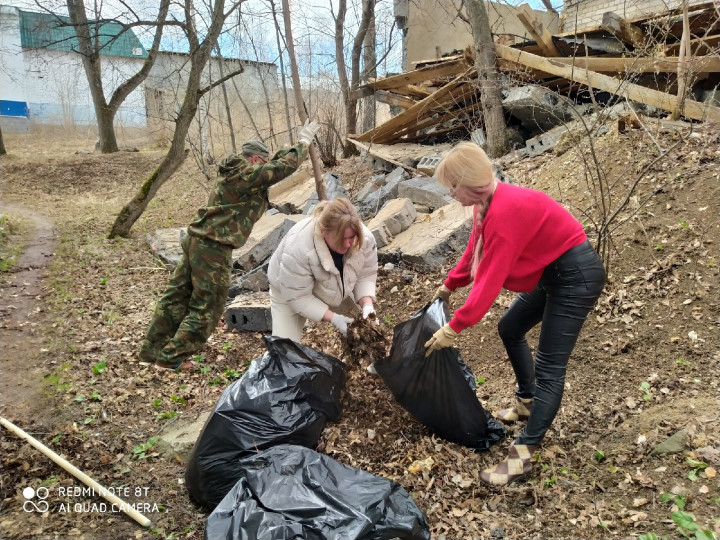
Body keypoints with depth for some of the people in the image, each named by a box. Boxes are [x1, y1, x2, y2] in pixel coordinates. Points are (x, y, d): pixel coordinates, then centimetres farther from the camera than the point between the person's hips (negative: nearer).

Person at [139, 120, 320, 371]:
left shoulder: (234, 171, 16)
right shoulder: (247, 173, -12)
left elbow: (276, 164, 27)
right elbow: (285, 167, -13)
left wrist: (295, 146, 26)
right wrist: (303, 142, 0)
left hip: (197, 239, 10)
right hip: (214, 247, -10)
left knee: (177, 295, 16)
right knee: (208, 306, 2)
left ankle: (152, 348, 27)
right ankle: (171, 357, 10)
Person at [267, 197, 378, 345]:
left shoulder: (364, 238, -28)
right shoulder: (297, 249, -41)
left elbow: (366, 275, -14)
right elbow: (298, 297, -32)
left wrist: (367, 304, -31)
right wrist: (333, 318, -37)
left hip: (334, 291, 4)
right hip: (290, 293, -4)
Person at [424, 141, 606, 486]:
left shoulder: (505, 211, -29)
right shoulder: (487, 202, 0)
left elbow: (489, 281, -28)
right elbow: (475, 252, 15)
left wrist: (453, 328, -22)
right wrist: (448, 286, 24)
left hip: (577, 276, -10)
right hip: (551, 272, 11)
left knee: (549, 367, -10)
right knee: (510, 329, 21)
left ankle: (522, 456, -6)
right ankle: (527, 403, 36)